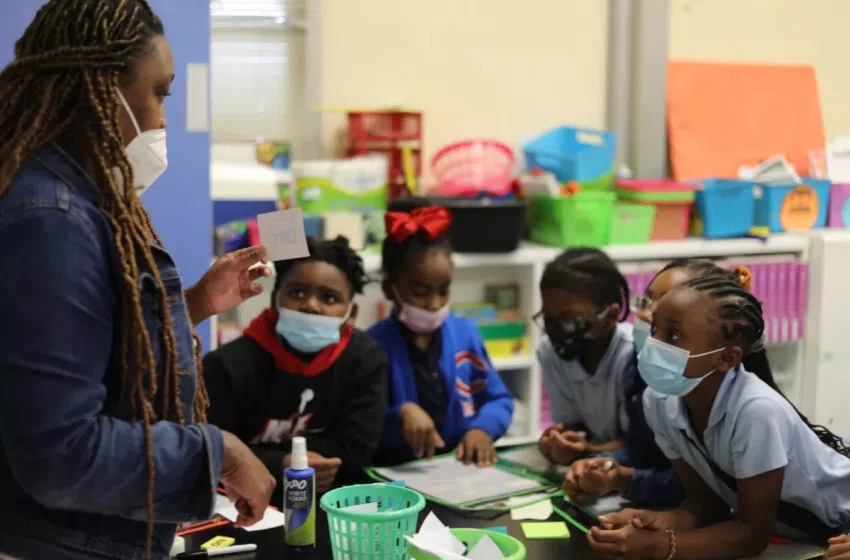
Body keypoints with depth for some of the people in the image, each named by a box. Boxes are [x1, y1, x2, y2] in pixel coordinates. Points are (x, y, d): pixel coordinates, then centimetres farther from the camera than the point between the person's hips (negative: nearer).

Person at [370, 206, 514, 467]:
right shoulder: (374, 344, -6)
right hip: (397, 474, -3)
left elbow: (499, 400, 16)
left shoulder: (466, 333, 9)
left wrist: (482, 428, -2)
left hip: (462, 467, 3)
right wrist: (401, 413, -24)